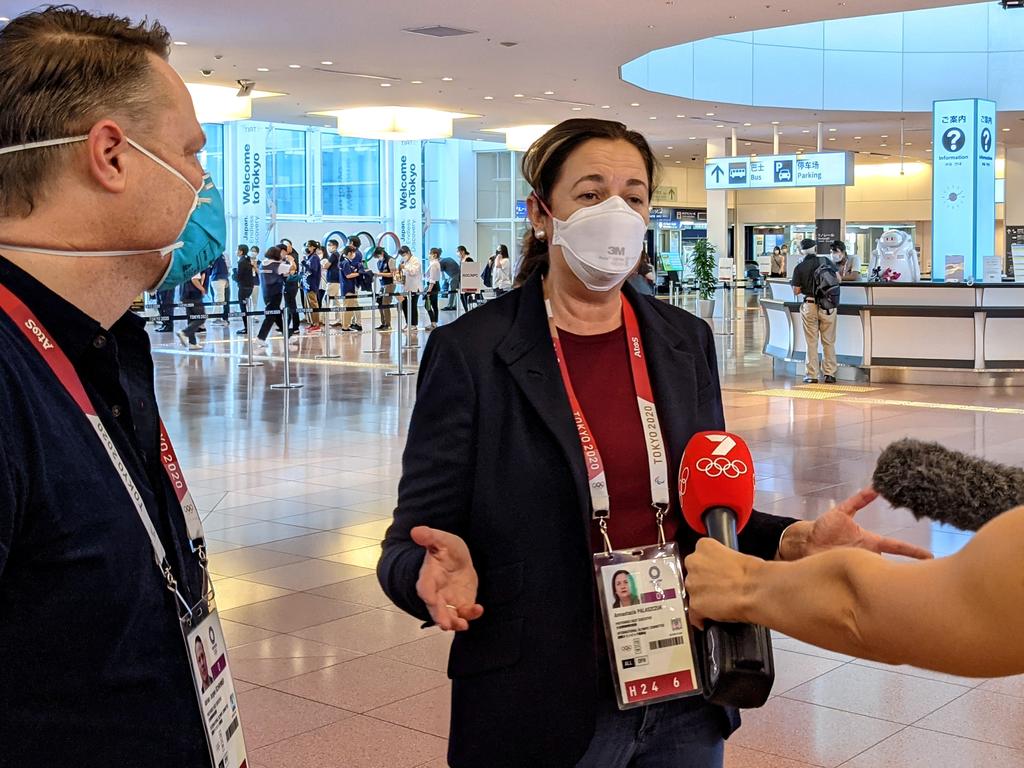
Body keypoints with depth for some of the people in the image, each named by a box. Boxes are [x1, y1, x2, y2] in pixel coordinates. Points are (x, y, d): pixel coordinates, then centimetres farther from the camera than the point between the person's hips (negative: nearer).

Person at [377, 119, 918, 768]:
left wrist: (796, 540, -7)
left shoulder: (688, 341, 4)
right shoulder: (469, 351, -9)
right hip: (546, 710, -4)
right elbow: (413, 542, -8)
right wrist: (441, 573, -30)